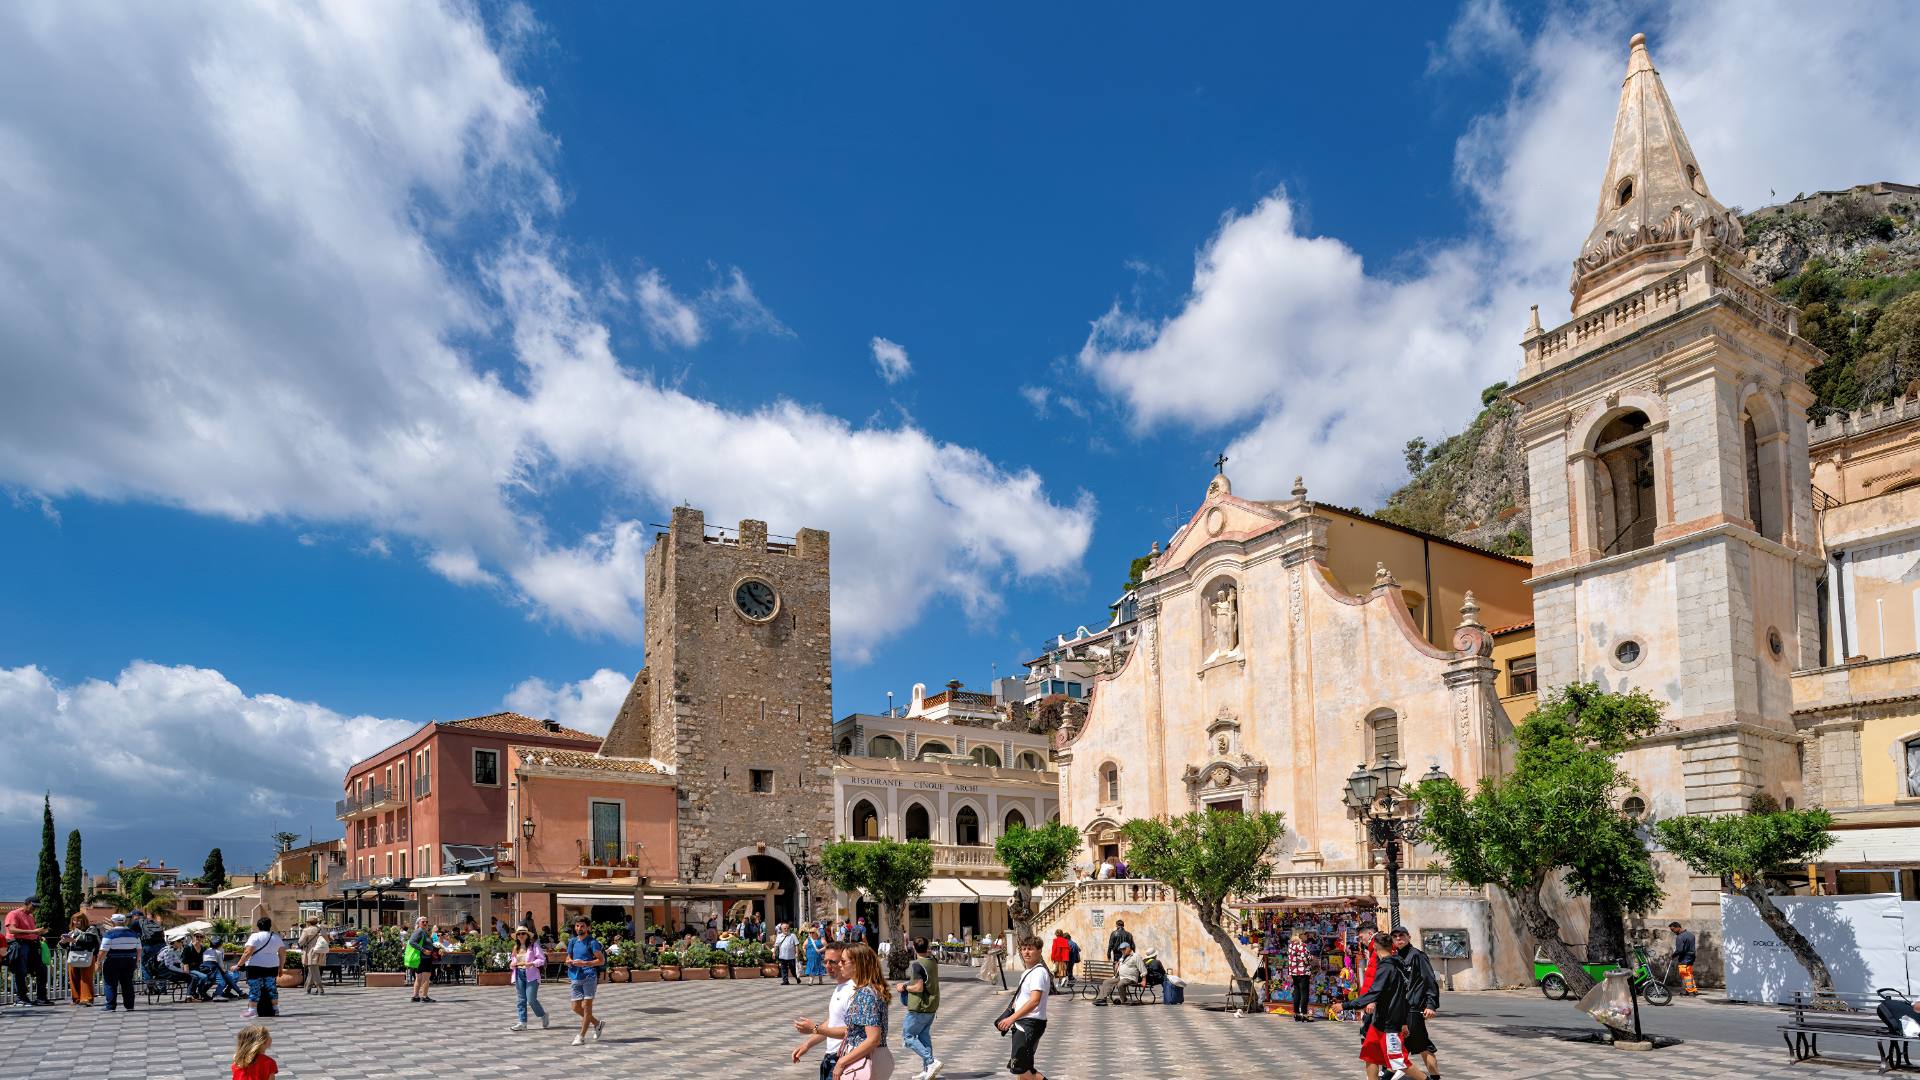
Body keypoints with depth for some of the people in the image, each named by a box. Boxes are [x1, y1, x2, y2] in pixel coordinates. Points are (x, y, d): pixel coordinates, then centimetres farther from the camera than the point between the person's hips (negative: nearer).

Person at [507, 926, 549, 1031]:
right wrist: (512, 965, -1)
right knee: (520, 1000, 4)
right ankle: (522, 1023, 8)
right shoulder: (516, 947, 15)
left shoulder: (534, 945, -2)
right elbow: (512, 960, 22)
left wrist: (531, 964, -22)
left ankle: (543, 1015, 15)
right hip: (519, 974, 6)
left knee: (531, 1000, -9)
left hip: (531, 975, -6)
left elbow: (542, 959, -7)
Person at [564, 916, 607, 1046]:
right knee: (576, 1007, 7)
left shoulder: (592, 942, -4)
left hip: (589, 976, -7)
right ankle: (597, 1024, 27)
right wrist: (570, 962, -4)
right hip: (576, 977, 7)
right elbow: (568, 960, 20)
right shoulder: (572, 941, 13)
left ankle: (582, 1036, 0)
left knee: (587, 1006, -5)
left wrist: (584, 963, -18)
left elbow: (601, 960, -8)